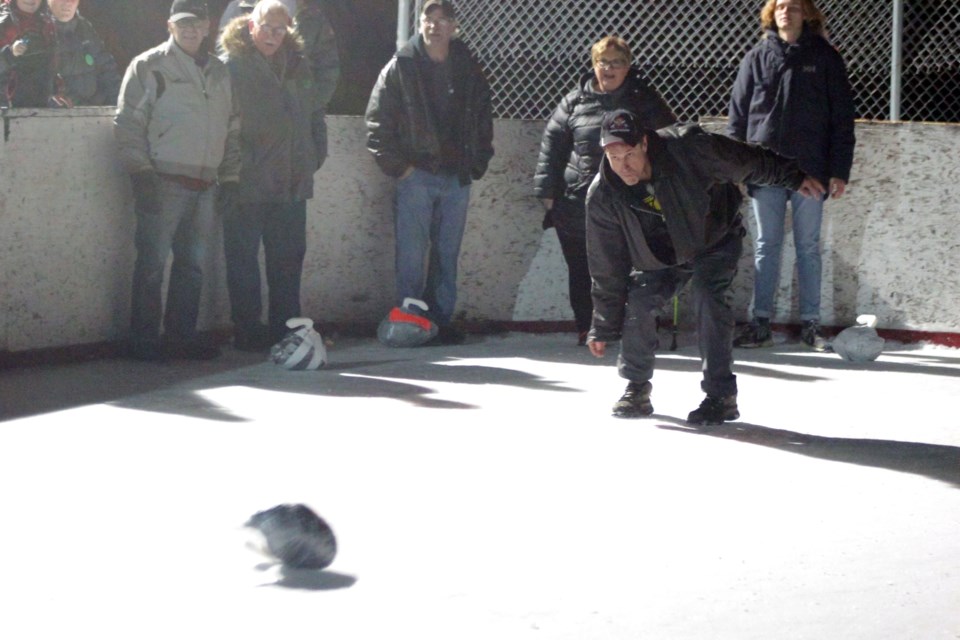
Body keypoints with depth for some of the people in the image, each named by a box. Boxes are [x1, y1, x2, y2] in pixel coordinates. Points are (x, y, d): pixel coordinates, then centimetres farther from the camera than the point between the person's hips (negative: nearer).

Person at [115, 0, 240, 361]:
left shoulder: (219, 73, 17)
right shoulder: (149, 66, -1)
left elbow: (232, 129, 21)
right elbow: (129, 124, -5)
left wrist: (230, 178, 13)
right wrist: (141, 173, -12)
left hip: (204, 183, 6)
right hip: (163, 181, -6)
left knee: (192, 262, 9)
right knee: (152, 262, -6)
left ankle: (182, 335, 17)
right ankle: (144, 341, 0)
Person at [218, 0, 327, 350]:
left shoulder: (297, 65, 13)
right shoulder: (231, 65, -5)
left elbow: (315, 113, 21)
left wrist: (315, 156, 12)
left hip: (291, 184, 6)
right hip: (246, 185, -6)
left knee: (288, 259, 9)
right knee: (243, 260, 1)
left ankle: (285, 327, 17)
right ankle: (248, 331, 6)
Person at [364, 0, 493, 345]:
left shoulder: (469, 70, 8)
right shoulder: (401, 67, -2)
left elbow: (484, 120, 17)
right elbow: (376, 121, -3)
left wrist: (477, 163, 8)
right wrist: (396, 165, -7)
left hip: (456, 177, 3)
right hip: (416, 175, -3)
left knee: (447, 255, 8)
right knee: (411, 255, -3)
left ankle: (442, 320, 15)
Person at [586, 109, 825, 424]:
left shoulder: (687, 147, -34)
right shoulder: (602, 197, -23)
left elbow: (749, 160, -17)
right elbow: (607, 268, -14)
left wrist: (795, 178, -8)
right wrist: (604, 327, -11)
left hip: (715, 240, -3)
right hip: (658, 255, 3)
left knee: (708, 297, -24)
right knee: (636, 300, -14)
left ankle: (721, 396, -17)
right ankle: (637, 388, 8)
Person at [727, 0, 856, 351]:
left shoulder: (825, 58, 2)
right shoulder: (757, 58, 6)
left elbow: (841, 118, 1)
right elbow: (738, 114, 7)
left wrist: (839, 170, -4)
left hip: (809, 167, -1)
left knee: (808, 247, 5)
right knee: (767, 246, 5)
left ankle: (810, 323, 11)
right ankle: (761, 322, 8)